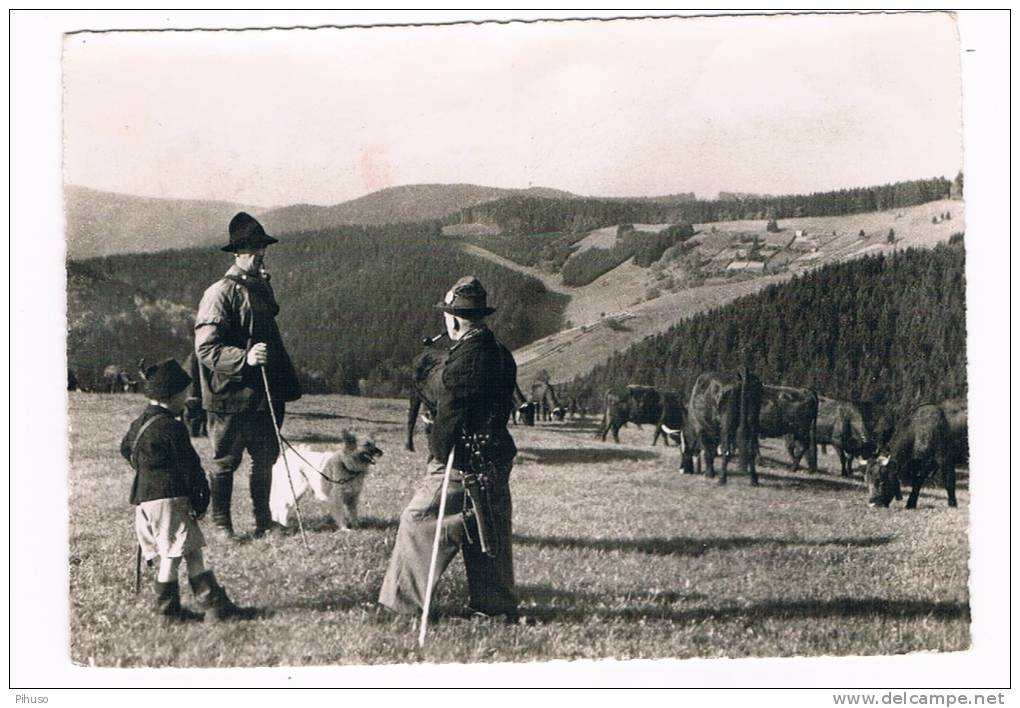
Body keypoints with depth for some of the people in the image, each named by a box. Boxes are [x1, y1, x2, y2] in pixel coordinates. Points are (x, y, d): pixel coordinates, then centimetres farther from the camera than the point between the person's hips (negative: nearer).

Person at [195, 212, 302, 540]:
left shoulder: (262, 287, 14)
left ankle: (263, 520, 24)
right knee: (225, 461, 5)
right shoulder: (220, 293, -12)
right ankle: (220, 523, 17)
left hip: (265, 394, 7)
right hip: (230, 394, -7)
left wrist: (287, 385, 21)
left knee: (266, 457, 11)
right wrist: (245, 357, -31)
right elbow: (206, 348, -18)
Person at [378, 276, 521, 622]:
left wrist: (439, 455, -12)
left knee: (418, 520, 1)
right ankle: (497, 604, 21)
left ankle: (402, 601, 5)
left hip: (463, 460, -9)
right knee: (490, 532, 15)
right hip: (497, 458, 9)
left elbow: (450, 413, -19)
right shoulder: (501, 354, 10)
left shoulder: (466, 357, -18)